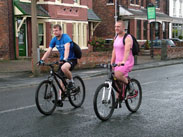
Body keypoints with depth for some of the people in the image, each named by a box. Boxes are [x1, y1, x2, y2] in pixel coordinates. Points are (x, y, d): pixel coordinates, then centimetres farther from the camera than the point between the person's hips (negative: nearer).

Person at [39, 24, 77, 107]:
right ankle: (59, 99, 9)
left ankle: (71, 81, -12)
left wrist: (65, 59, -50)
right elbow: (48, 51, -1)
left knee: (64, 68, -38)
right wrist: (42, 60, -14)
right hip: (62, 60, 7)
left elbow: (67, 49, -35)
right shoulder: (54, 39, 1)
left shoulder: (66, 37, -19)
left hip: (71, 59, -7)